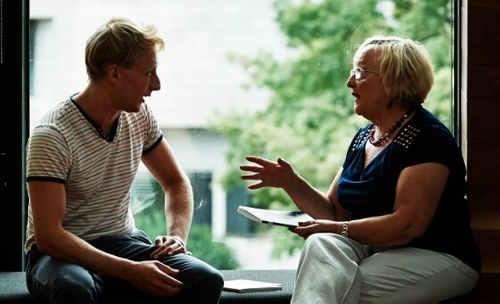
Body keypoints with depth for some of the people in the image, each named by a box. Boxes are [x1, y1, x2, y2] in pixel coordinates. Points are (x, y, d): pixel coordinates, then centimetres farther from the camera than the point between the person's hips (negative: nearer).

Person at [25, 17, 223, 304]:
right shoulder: (52, 136, -18)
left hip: (123, 243, 5)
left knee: (206, 280, -22)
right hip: (62, 253, -5)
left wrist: (178, 235, -7)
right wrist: (131, 271, -29)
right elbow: (48, 236, -23)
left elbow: (176, 182, 14)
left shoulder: (140, 116, 1)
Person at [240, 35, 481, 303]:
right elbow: (334, 212, 16)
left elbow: (408, 225, -21)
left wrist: (337, 229, -19)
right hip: (373, 248, 7)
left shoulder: (427, 139, -13)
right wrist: (290, 182, 0)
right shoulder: (362, 138, 14)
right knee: (321, 245, -26)